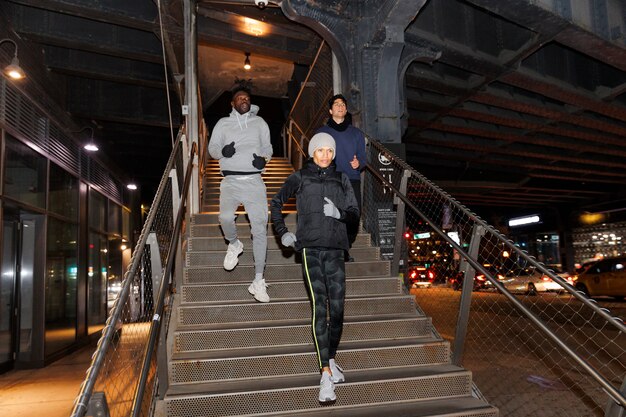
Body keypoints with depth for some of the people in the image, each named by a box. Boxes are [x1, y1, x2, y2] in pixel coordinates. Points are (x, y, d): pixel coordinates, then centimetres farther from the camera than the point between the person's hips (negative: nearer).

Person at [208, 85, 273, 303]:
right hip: (231, 180, -1)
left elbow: (267, 146, 18)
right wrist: (223, 151, -12)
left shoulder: (259, 122, 16)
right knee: (226, 217, -27)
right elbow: (212, 148, 12)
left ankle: (258, 281, 0)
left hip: (254, 181, 1)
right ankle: (234, 244, 10)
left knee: (260, 227, -6)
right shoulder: (223, 123, 13)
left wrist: (264, 158, -5)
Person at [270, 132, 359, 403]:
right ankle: (326, 375, -13)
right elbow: (276, 202, 21)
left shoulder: (341, 179, 13)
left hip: (335, 250, 3)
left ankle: (331, 361, 24)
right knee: (319, 307, -13)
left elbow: (354, 215, 10)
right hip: (310, 249, -2)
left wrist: (338, 213, -11)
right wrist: (282, 232, 11)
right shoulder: (299, 178, 8)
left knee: (337, 309, 1)